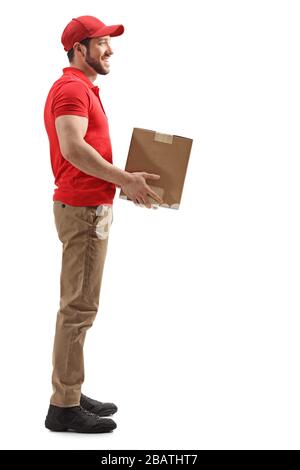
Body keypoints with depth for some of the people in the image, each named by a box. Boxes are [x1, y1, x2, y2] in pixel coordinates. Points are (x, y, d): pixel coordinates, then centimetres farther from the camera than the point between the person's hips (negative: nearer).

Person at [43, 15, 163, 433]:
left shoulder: (82, 89, 21)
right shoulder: (72, 88, -13)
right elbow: (73, 148, -27)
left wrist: (123, 179, 13)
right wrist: (125, 180, -21)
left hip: (90, 206, 11)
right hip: (84, 209, -11)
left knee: (79, 305, 13)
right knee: (78, 307, -7)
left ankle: (69, 394, 21)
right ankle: (64, 407, -2)